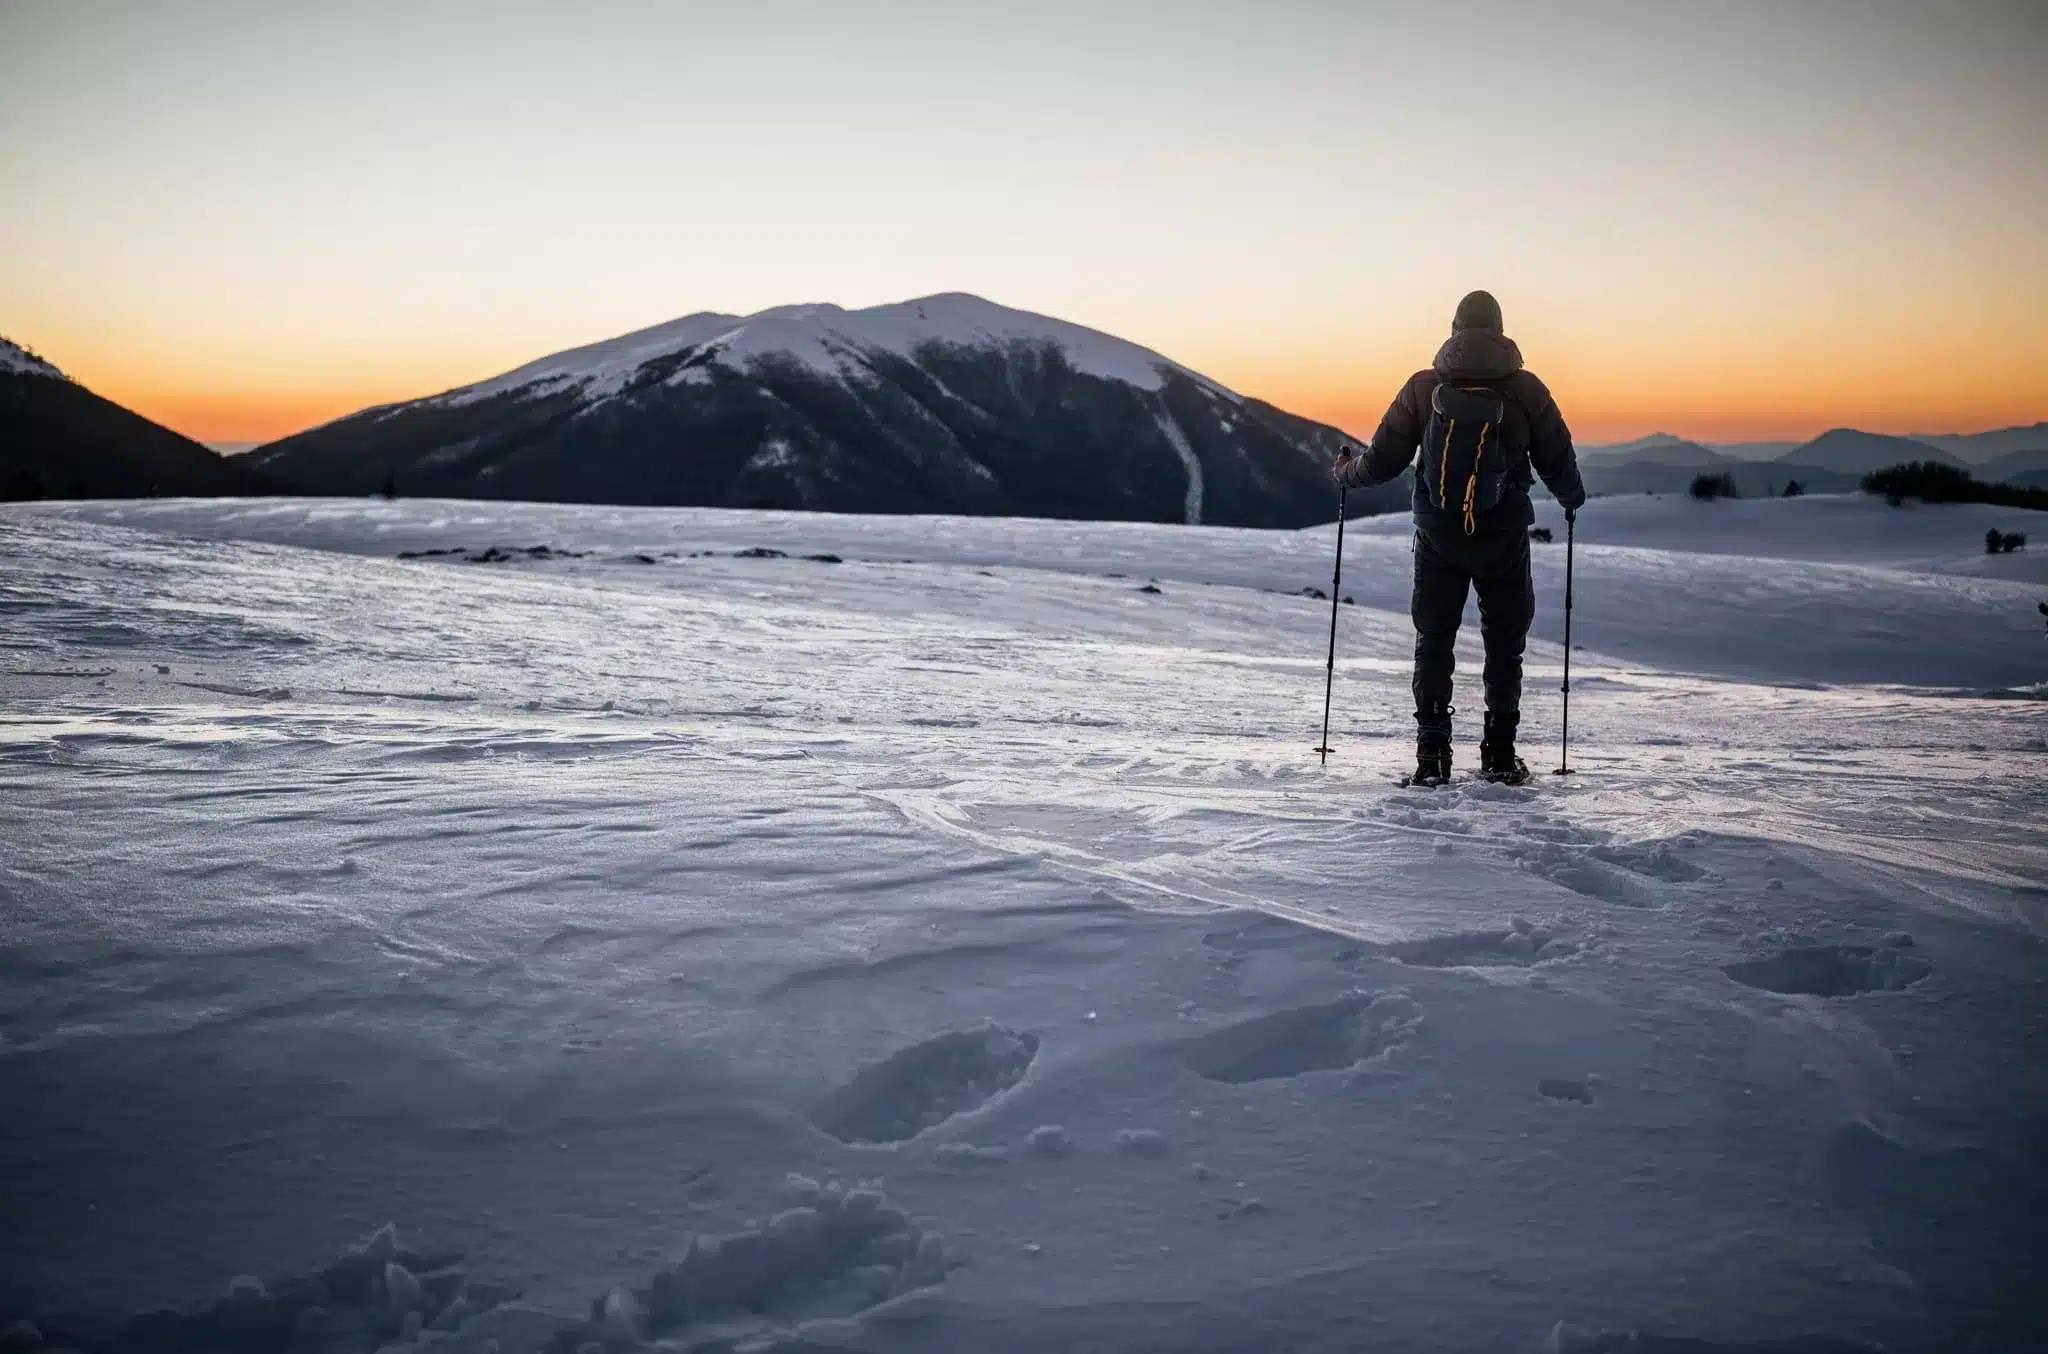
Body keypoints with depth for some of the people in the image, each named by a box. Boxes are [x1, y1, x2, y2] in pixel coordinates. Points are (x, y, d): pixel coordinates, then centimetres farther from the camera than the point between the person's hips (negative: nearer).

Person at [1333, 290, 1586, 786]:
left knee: (1433, 641, 11)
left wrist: (1346, 472, 20)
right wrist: (1573, 498, 23)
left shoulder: (1424, 386, -4)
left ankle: (1432, 755, 7)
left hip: (1438, 539, 1)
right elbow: (1557, 462, 1)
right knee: (1505, 643, 13)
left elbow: (1384, 459, -1)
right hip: (1504, 540, 0)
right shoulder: (1526, 389, -6)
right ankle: (1500, 755, 15)